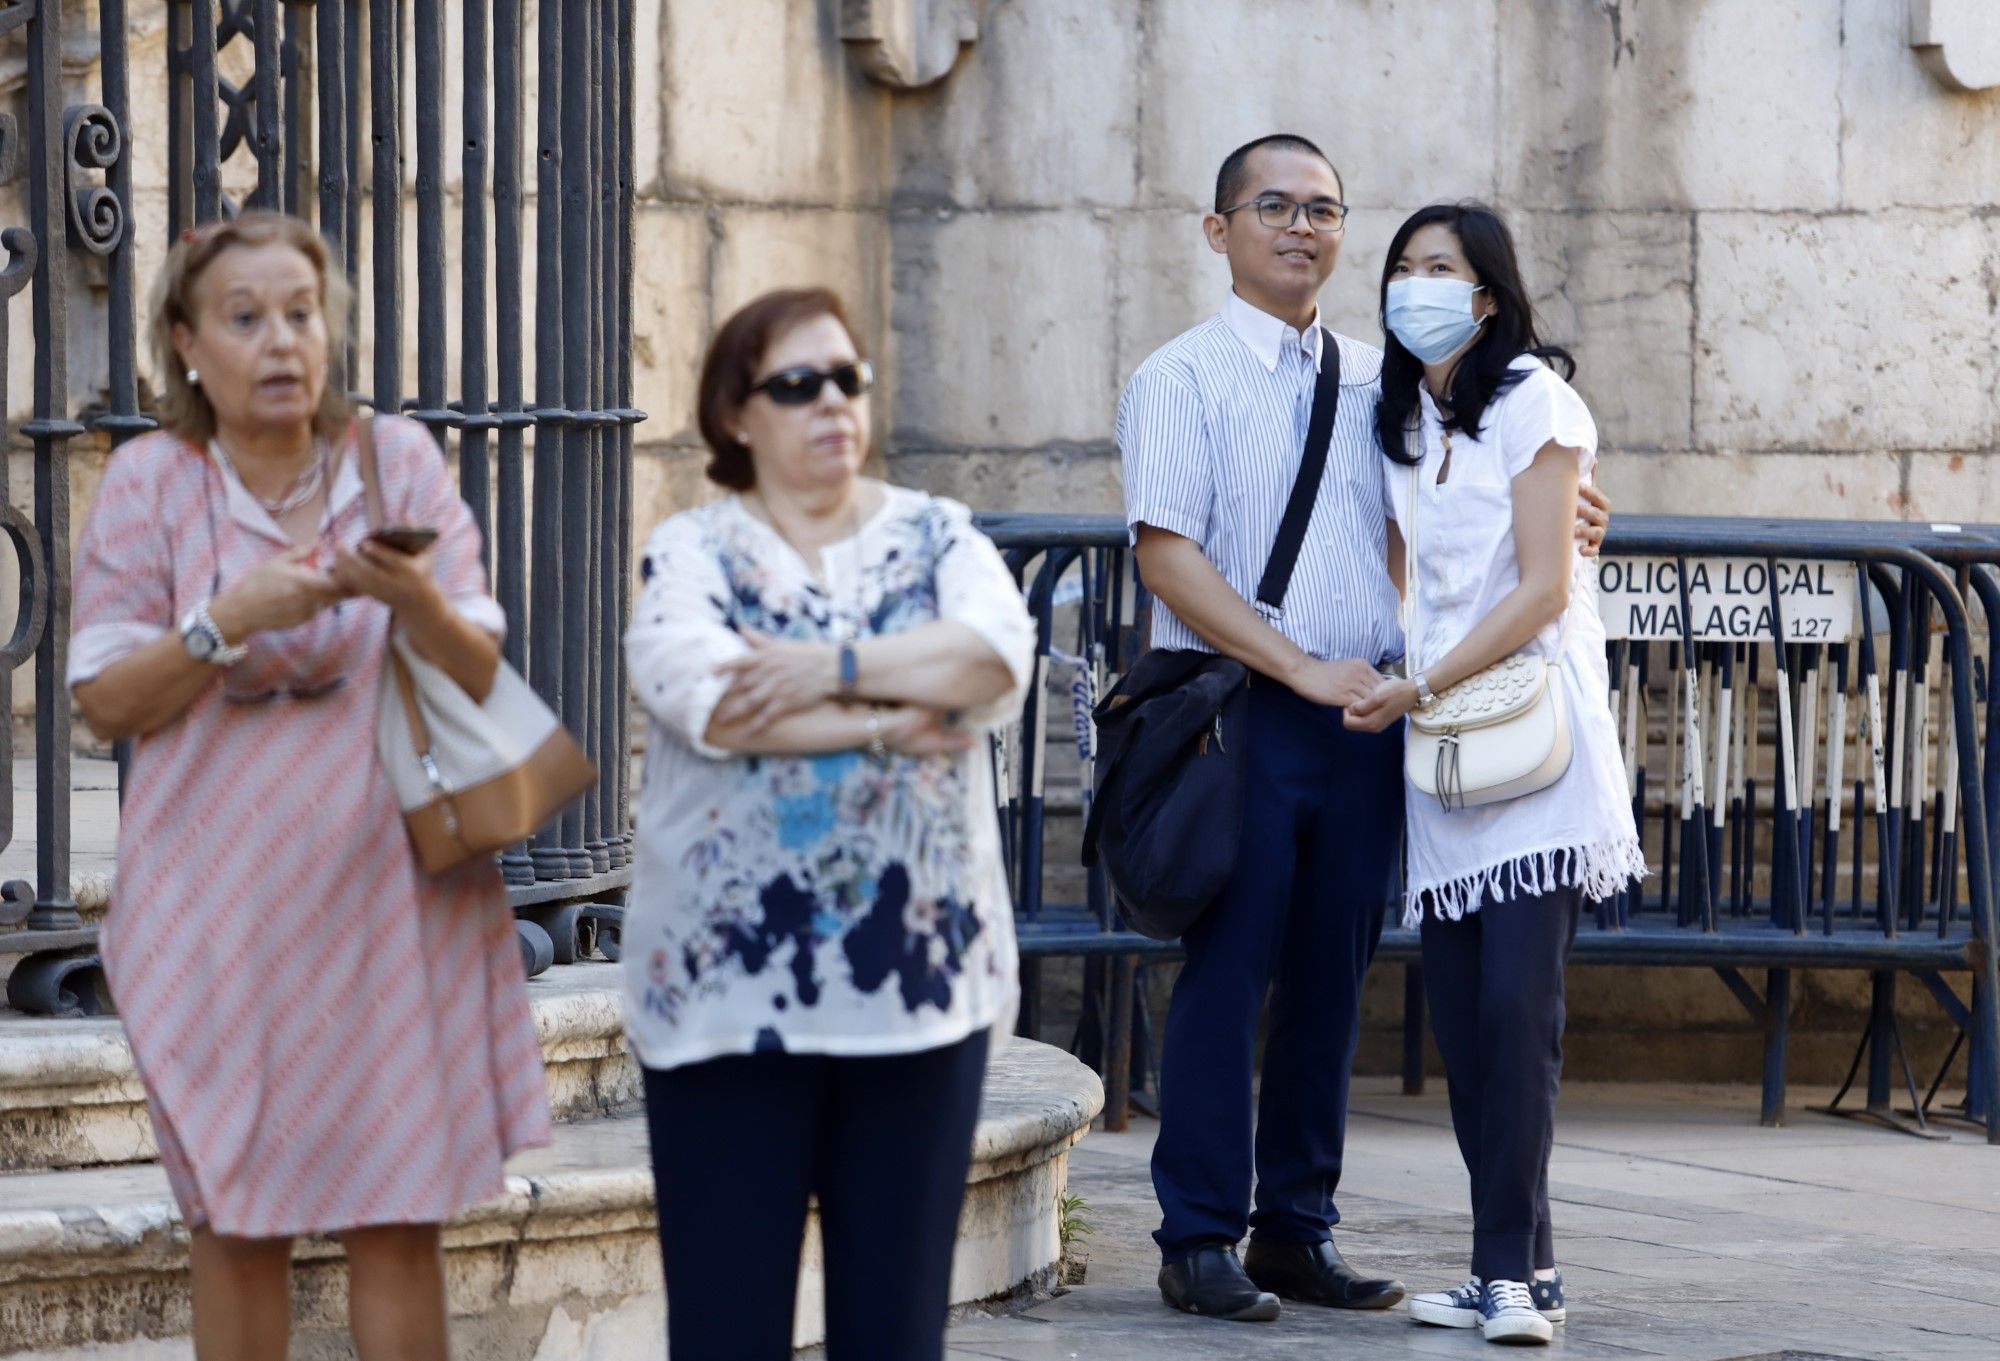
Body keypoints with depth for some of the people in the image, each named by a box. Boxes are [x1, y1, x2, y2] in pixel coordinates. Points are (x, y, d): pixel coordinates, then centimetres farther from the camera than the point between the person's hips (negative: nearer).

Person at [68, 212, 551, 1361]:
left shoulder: (399, 457, 1)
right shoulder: (152, 481, 0)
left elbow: (483, 673, 0)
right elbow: (106, 702, -2)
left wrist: (415, 600, -21)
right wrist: (229, 623, -18)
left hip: (389, 893, 0)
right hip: (220, 908, 0)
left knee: (400, 1220, -2)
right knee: (236, 1226, 5)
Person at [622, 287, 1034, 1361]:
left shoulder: (935, 536, 11)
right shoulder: (692, 552, 4)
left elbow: (996, 655, -8)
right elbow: (699, 692, -16)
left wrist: (834, 669, -17)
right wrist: (890, 719, -12)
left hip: (917, 981, 2)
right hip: (732, 988, -2)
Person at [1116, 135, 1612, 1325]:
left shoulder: (1378, 381, 14)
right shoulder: (1182, 378, -2)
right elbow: (1167, 555, -10)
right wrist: (1301, 666, -16)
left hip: (1364, 715, 5)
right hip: (1240, 711, -5)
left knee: (1332, 979, 8)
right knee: (1227, 974, -3)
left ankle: (1301, 1231, 17)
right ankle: (1201, 1242, 3)